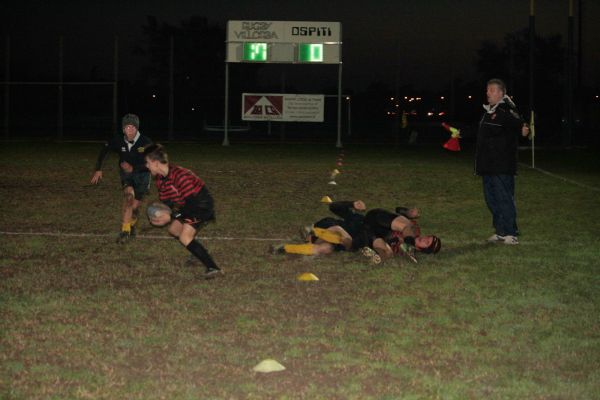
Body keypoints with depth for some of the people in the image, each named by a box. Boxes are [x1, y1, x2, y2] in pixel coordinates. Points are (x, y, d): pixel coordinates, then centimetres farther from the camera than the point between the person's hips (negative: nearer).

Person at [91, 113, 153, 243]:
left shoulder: (146, 142, -25)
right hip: (126, 173, 1)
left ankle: (131, 227, 33)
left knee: (135, 206, 0)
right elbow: (104, 151, 3)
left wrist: (133, 168, -33)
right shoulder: (118, 140, -16)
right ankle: (125, 231, -24)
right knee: (128, 195, -26)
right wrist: (98, 170, 2)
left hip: (141, 174, -1)